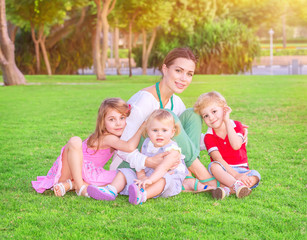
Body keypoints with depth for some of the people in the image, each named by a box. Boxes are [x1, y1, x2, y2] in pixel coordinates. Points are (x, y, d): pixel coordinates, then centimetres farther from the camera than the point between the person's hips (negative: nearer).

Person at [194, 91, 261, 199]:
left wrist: (227, 121, -18)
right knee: (214, 166, -34)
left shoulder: (236, 125, 0)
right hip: (223, 170, -1)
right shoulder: (209, 137, -4)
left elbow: (236, 145, -21)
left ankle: (227, 189, -43)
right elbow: (218, 159, -17)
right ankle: (237, 185, -51)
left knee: (255, 175, -28)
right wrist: (236, 175, -30)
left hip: (241, 169, 1)